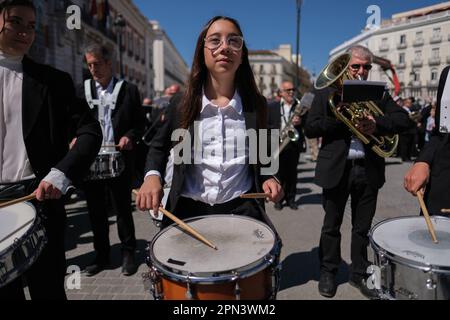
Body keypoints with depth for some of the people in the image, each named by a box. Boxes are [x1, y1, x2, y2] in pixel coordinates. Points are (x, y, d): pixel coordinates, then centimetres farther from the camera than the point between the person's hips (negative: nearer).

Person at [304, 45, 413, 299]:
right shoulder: (326, 94, 3)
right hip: (336, 169, -2)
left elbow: (404, 120, -1)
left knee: (363, 227, 13)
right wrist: (339, 118, -18)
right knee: (331, 226, 9)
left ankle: (359, 274, 30)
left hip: (369, 170, 2)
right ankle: (328, 272, 27)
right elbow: (310, 129, -6)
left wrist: (377, 124, -19)